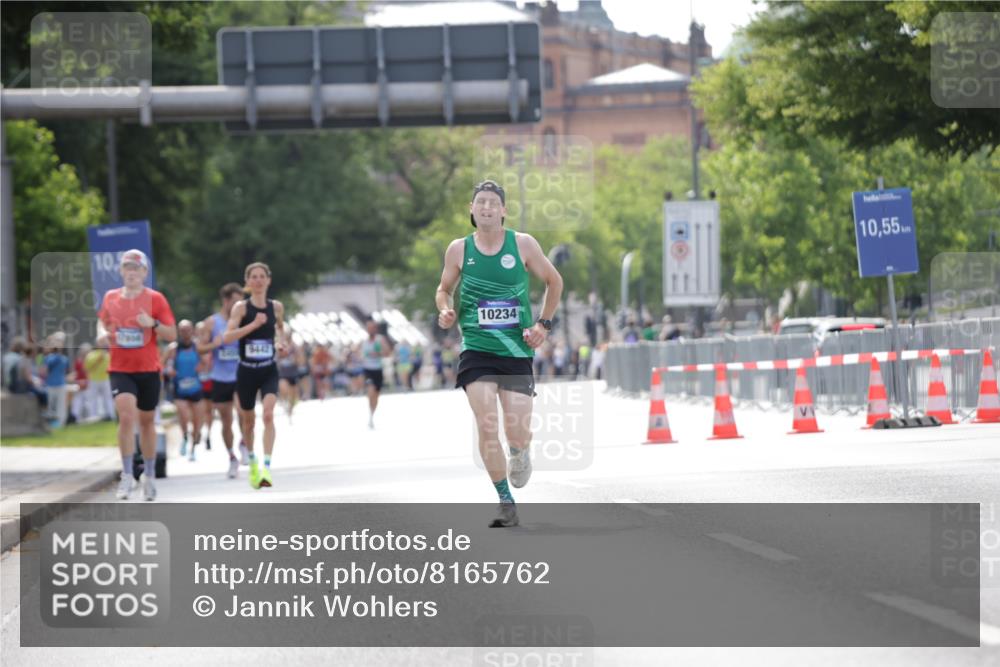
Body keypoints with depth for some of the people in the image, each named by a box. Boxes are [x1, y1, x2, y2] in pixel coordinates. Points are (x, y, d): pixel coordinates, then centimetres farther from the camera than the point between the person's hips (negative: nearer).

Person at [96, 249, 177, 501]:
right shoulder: (110, 298, 4)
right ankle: (126, 476, -13)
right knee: (126, 416, -19)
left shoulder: (155, 299, -3)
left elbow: (172, 335, -3)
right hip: (120, 369, 0)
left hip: (148, 369, 0)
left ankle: (149, 476, 26)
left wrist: (153, 324, -22)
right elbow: (103, 321, 22)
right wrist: (102, 333, -1)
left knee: (147, 421, 11)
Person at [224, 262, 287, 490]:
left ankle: (267, 467, -24)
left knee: (268, 414, -20)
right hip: (246, 371, 0)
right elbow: (227, 337, -20)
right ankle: (252, 460, 38)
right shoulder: (241, 307, -7)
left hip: (269, 371, 1)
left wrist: (280, 341, 5)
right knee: (248, 420, 13)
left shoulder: (276, 307, 2)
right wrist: (253, 324, -27)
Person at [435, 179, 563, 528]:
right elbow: (444, 289, 16)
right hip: (477, 351, 0)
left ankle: (520, 452, 35)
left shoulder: (523, 244, -2)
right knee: (487, 428, -14)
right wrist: (445, 311, -6)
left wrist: (544, 323, 1)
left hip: (517, 351, 0)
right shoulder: (459, 249, 1)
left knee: (518, 435, -4)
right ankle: (506, 503, -1)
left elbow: (554, 282, 11)